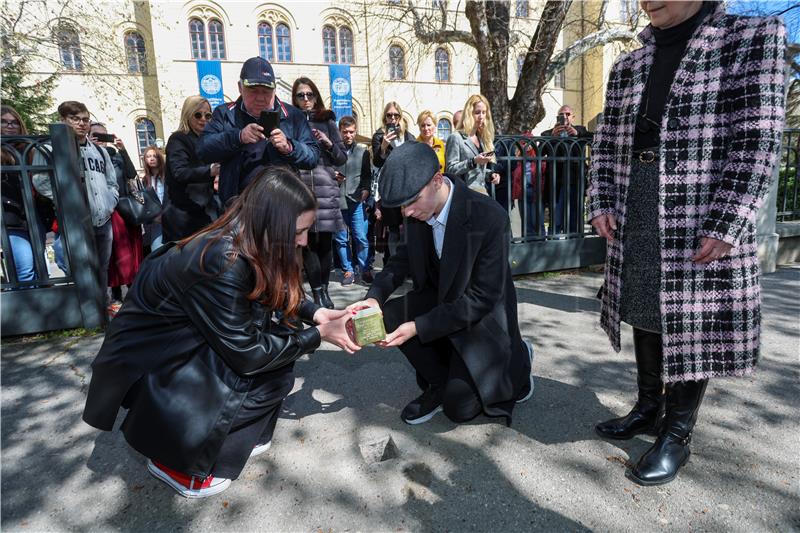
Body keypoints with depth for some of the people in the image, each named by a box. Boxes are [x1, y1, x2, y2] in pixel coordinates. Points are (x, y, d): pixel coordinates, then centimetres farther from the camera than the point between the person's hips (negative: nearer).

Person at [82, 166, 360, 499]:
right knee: (272, 376, -19)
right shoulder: (221, 263, -34)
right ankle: (173, 460, 1)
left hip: (184, 340, 8)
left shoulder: (240, 241, -11)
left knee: (280, 338, -5)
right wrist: (318, 336, -17)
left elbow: (277, 294, 6)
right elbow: (246, 353, -26)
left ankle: (234, 433, 13)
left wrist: (315, 313, -9)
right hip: (148, 360, -8)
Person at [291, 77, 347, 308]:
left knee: (325, 240, 2)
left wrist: (329, 143, -6)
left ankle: (323, 289, 15)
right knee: (307, 240, -4)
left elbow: (342, 158, 10)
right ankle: (318, 292, 3)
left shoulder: (327, 121, 12)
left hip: (325, 187, 1)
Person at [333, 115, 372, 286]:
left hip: (357, 201, 0)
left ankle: (365, 269, 14)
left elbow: (368, 174, 13)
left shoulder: (363, 151, 8)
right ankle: (348, 270, 19)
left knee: (361, 237, 0)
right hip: (337, 200, 0)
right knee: (341, 238, 7)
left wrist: (366, 189, -3)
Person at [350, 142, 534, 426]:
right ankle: (440, 383, 4)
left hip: (481, 315, -5)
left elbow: (482, 298, -26)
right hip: (440, 300, 6)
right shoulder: (419, 209, -12)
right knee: (388, 315, -18)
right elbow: (405, 257, 2)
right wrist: (375, 296, -18)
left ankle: (518, 358, 16)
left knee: (459, 407, -12)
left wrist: (419, 327, -31)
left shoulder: (490, 218, -30)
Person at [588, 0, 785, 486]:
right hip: (634, 220, 5)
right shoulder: (628, 66, 14)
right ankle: (648, 408, 30)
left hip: (702, 223, -5)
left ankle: (678, 434, 18)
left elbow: (759, 141, -9)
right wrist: (602, 203, 2)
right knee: (645, 315, 13)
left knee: (691, 325, 2)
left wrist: (726, 224, -17)